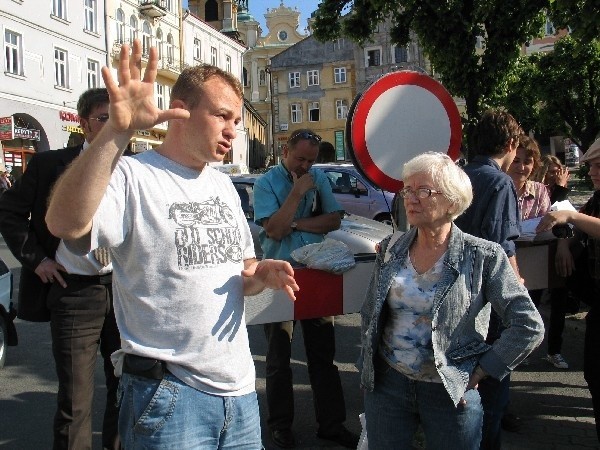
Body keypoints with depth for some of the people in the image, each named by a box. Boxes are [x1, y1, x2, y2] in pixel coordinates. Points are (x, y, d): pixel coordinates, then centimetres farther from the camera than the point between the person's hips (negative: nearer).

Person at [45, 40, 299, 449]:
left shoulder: (224, 185, 12)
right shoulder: (133, 177, -13)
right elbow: (65, 224, -33)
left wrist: (260, 274, -5)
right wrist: (118, 131, -43)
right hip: (168, 395, -7)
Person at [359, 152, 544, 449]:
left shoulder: (482, 256, -11)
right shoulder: (390, 249, 1)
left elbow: (529, 327, -11)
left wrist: (478, 373, -10)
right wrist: (367, 365, 8)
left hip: (451, 392, -3)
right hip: (386, 383, 3)